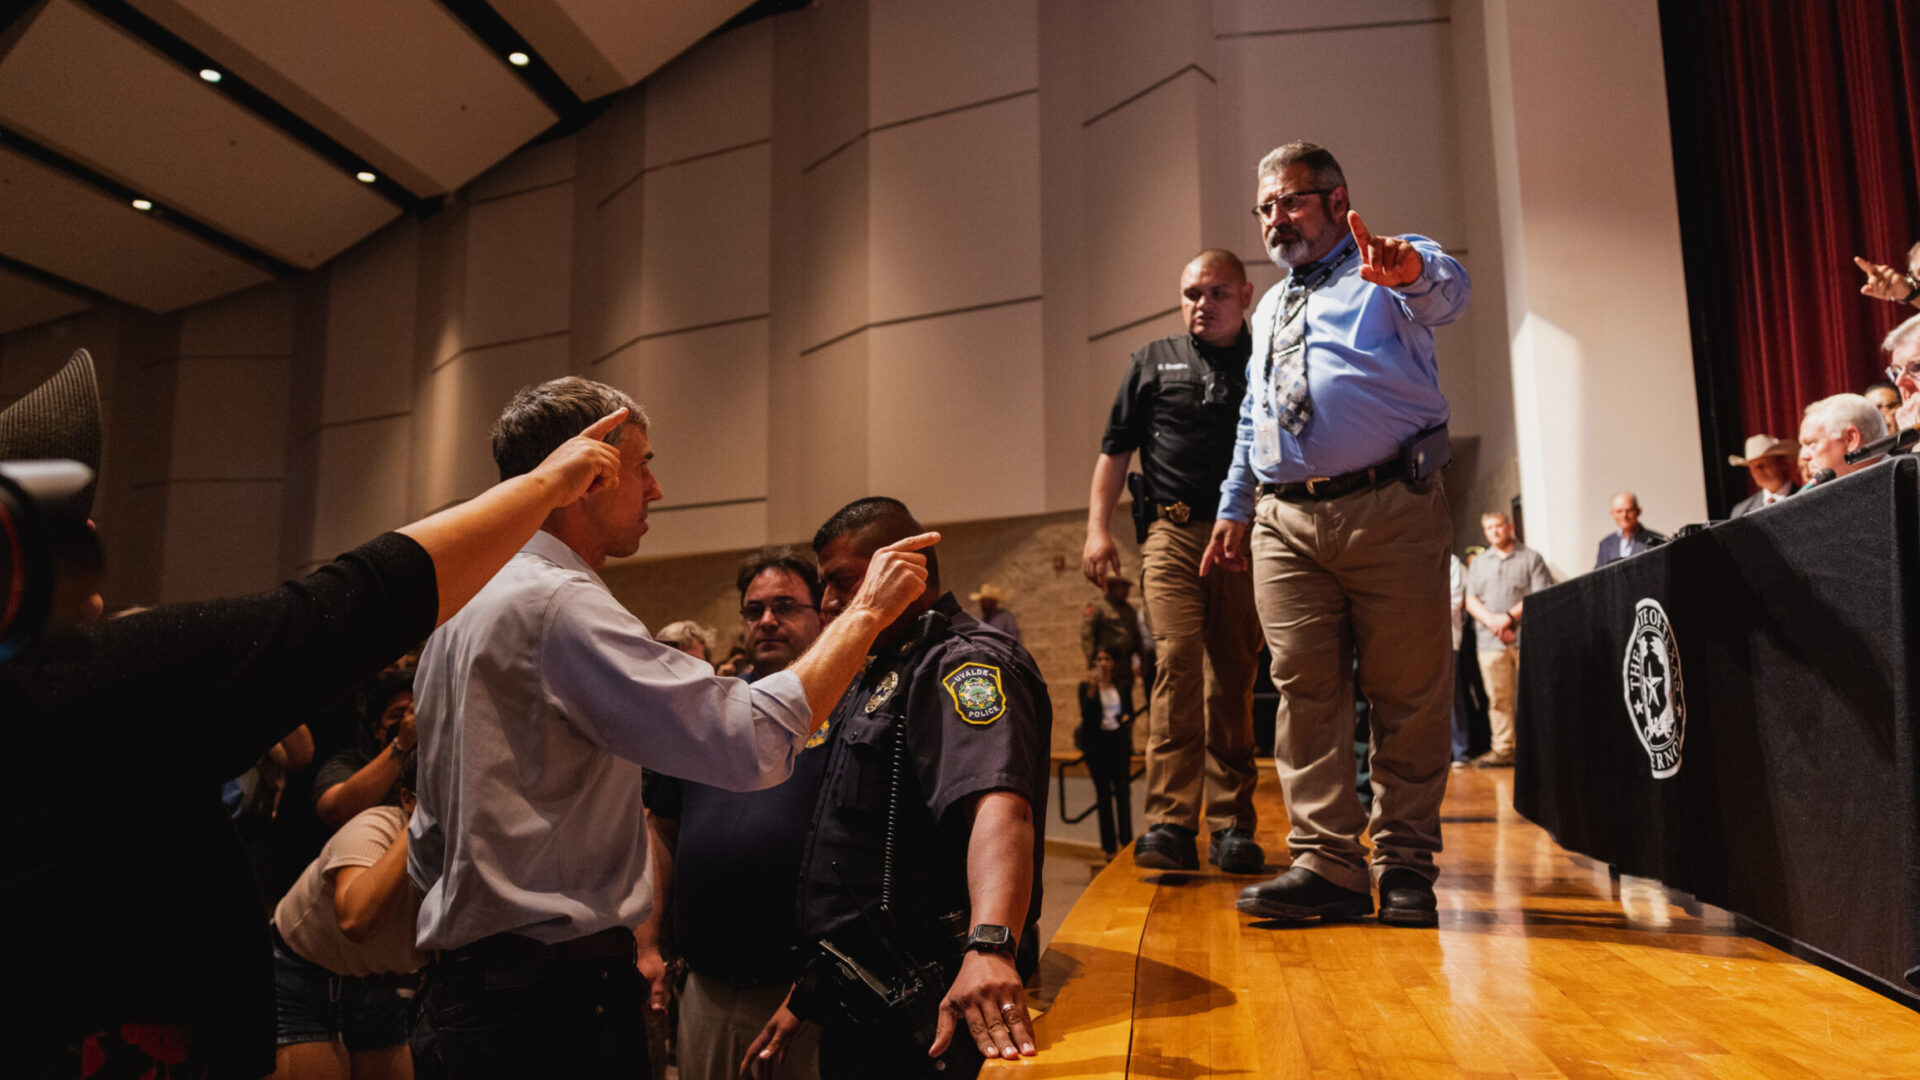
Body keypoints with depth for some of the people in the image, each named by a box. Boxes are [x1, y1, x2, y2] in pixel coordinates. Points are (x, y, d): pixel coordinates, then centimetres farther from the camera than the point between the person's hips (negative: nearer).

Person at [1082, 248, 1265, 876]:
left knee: (1234, 680, 1)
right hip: (1174, 534, 0)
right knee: (1176, 664, -14)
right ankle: (1170, 823, -14)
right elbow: (1115, 449, 15)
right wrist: (1097, 529, 4)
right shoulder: (1153, 363, 17)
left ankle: (1231, 827, 7)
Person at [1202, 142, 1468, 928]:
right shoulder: (1268, 311, 27)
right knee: (1304, 690, -1)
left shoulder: (1388, 271, 8)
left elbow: (1446, 290, -17)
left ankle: (1405, 866, 11)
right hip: (1286, 522, 5)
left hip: (1389, 512, -5)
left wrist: (1409, 269, -40)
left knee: (1409, 694, 0)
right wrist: (1234, 507, 25)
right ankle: (1326, 863, 5)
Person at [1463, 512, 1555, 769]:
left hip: (1526, 639, -3)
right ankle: (1503, 750, 3)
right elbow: (1471, 601, 10)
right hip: (1490, 642, 3)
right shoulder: (1479, 563, 19)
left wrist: (1509, 616, -12)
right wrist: (1493, 622, -7)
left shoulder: (1531, 558, 8)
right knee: (1498, 698, 0)